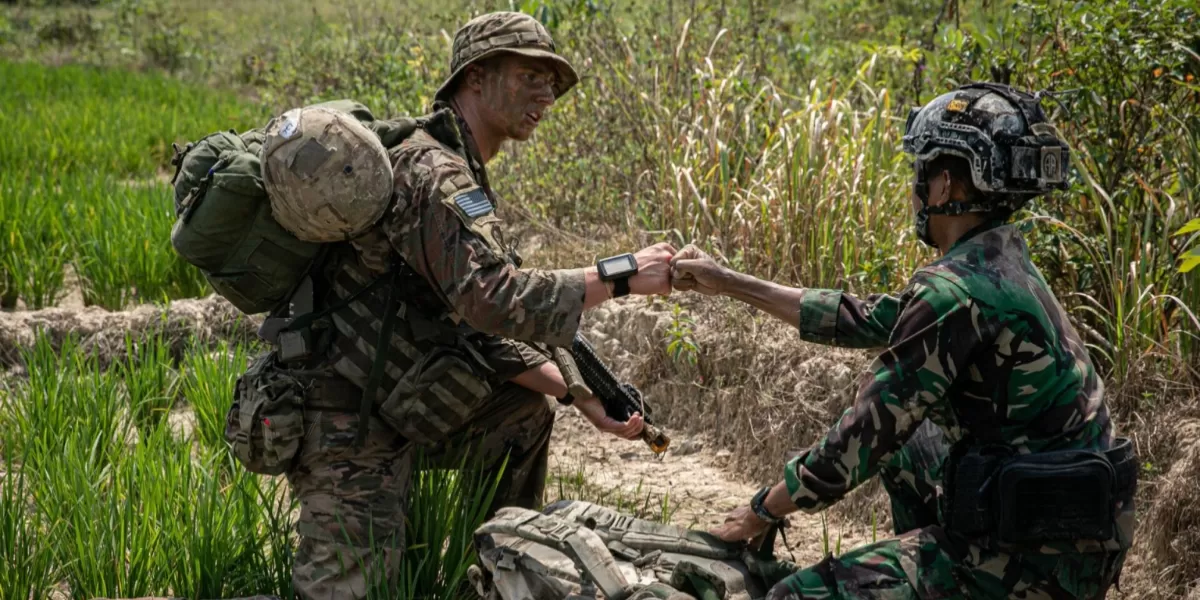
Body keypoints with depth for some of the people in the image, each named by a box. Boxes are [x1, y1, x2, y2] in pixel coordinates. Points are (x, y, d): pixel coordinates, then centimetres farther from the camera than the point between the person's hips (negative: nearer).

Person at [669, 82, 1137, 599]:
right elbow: (866, 321, 17)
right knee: (901, 442, 29)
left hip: (1031, 558, -9)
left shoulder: (954, 293, -20)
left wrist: (763, 511, 0)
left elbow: (864, 435, -16)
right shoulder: (1002, 265, 8)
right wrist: (729, 283, 21)